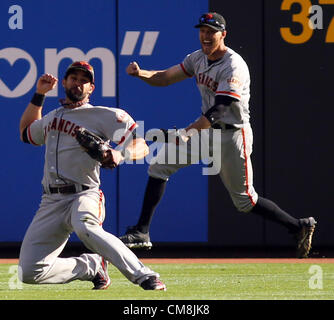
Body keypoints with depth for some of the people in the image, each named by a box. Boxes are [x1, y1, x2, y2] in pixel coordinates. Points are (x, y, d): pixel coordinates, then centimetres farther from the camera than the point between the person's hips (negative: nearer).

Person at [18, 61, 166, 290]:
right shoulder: (52, 117, 21)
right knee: (29, 272, -5)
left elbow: (140, 144, -9)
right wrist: (39, 95, 28)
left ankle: (144, 276, -40)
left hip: (83, 196, -6)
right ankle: (93, 266, 14)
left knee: (83, 226, -43)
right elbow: (26, 132, 40)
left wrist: (119, 154, -32)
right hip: (51, 202, 6)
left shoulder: (103, 116, 0)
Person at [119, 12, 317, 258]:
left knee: (245, 200, -1)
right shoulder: (199, 59, 4)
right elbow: (164, 78, 5)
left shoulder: (234, 67, -21)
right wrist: (140, 73, -17)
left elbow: (218, 110, -30)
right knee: (160, 165, -5)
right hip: (205, 130, 7)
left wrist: (187, 133, -40)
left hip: (232, 135, -7)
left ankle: (299, 227, 15)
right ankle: (142, 232, -2)